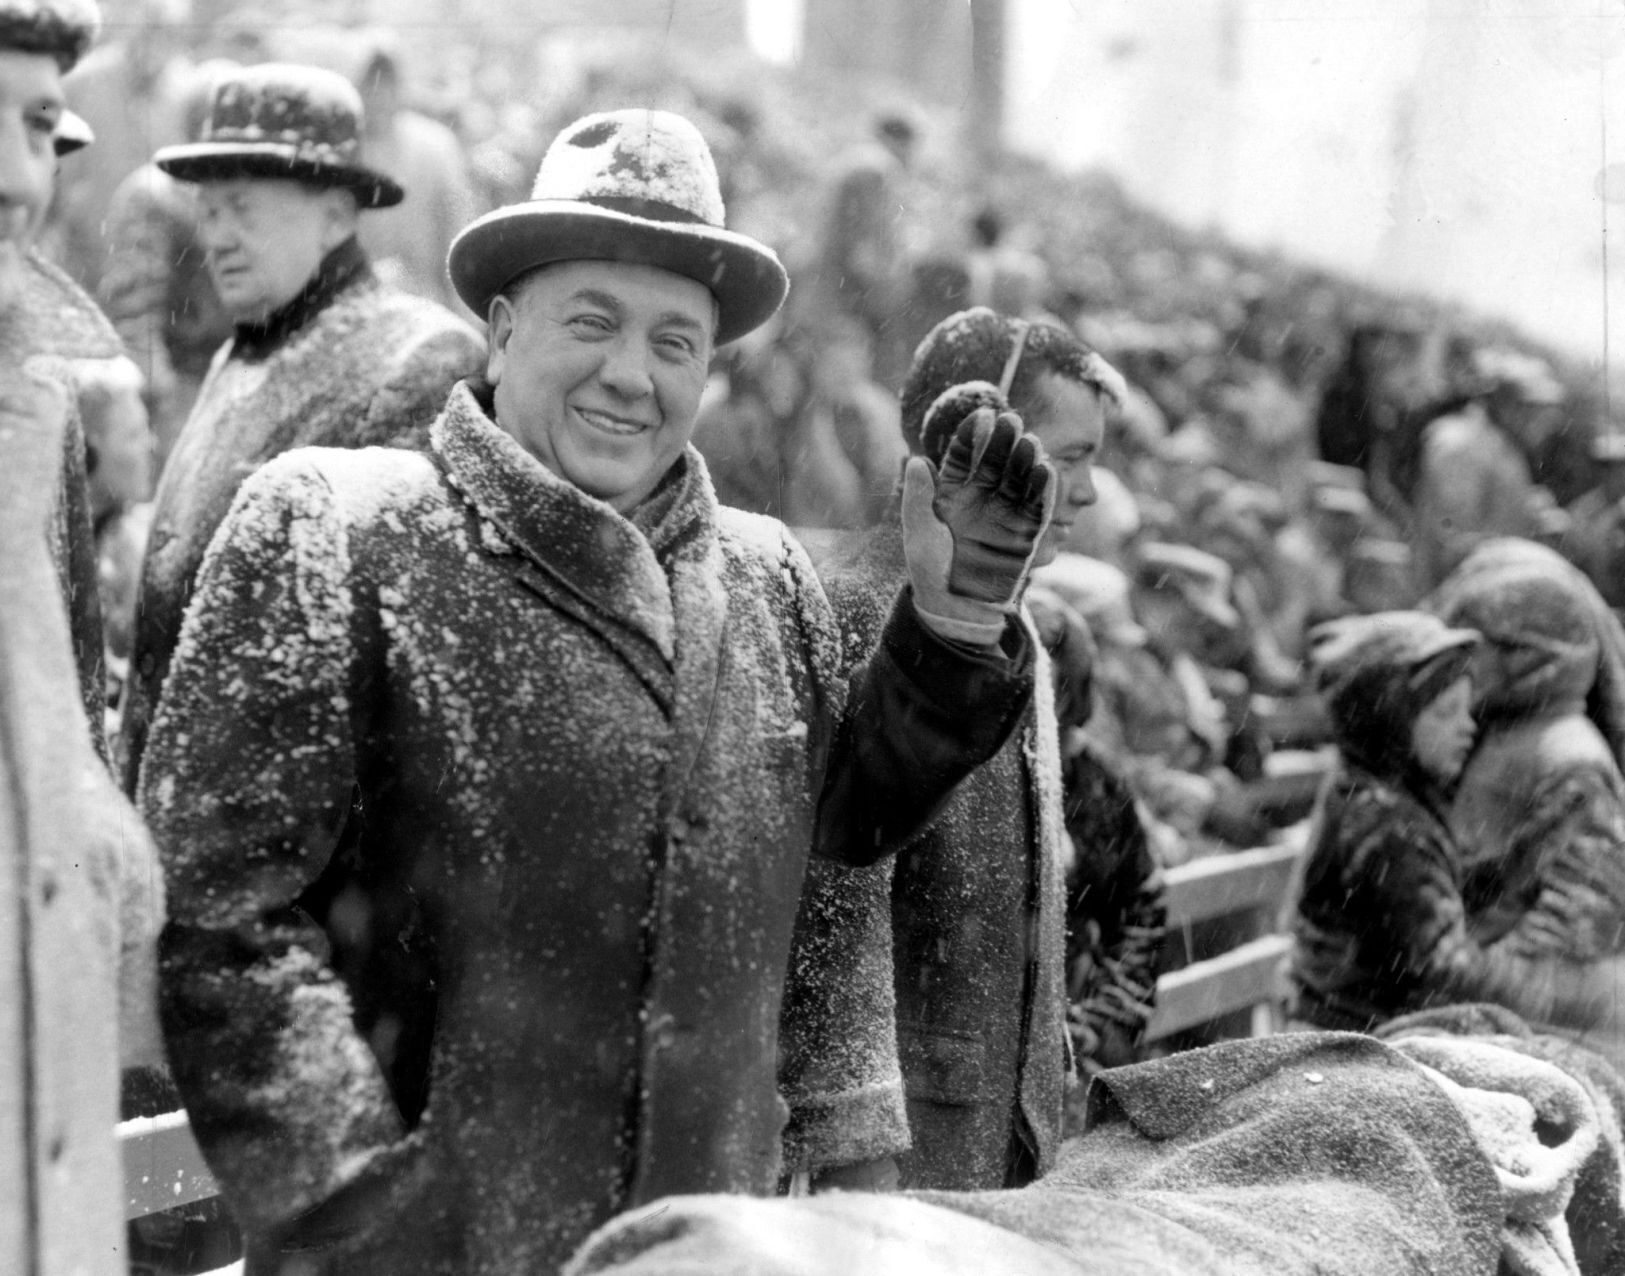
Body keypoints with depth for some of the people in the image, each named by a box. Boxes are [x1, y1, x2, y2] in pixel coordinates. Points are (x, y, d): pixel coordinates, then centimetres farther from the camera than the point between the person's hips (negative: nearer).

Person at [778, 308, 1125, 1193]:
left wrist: (1046, 1095, 19)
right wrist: (857, 1148, -23)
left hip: (1013, 1117, 8)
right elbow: (833, 910, -20)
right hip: (911, 1124, -8)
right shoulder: (858, 614, -14)